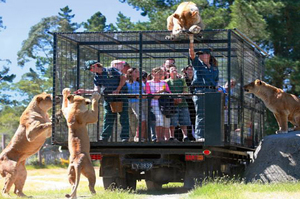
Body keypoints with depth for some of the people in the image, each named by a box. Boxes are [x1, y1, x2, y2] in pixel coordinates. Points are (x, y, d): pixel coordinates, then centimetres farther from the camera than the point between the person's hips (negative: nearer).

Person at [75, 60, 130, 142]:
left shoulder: (111, 70, -6)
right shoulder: (97, 77, 9)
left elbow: (123, 78, -6)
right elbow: (97, 90, 2)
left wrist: (118, 89, -13)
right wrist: (84, 91, -8)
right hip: (109, 99, 5)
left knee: (124, 117, -3)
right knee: (108, 119, 6)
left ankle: (125, 138, 0)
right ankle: (104, 138, 9)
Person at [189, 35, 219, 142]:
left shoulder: (214, 68, 18)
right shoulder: (197, 64, 9)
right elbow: (192, 53, -3)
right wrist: (191, 41, -13)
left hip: (212, 92, 4)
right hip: (200, 91, -4)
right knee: (201, 115, -7)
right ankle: (199, 136, -8)